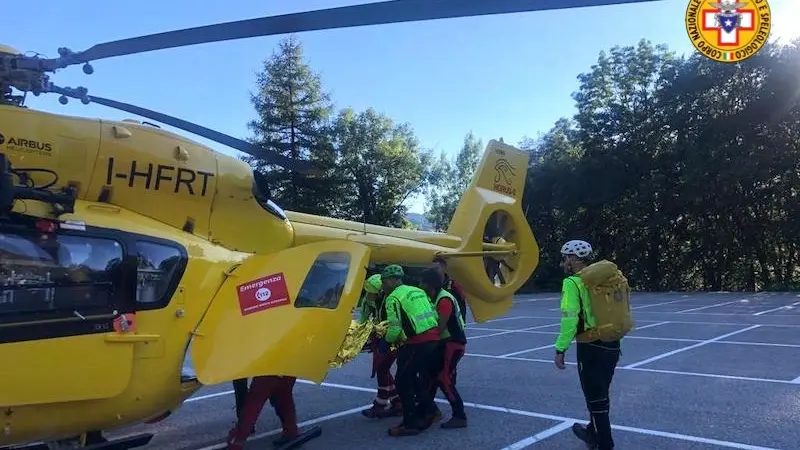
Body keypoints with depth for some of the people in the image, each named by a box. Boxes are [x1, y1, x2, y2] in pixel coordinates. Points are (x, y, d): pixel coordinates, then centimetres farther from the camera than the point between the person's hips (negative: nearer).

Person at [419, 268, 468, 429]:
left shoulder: (444, 300, -20)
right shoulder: (434, 298, 12)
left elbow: (440, 327, -25)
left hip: (453, 343, -10)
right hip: (445, 342, 10)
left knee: (443, 379, -12)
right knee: (432, 374, 15)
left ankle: (460, 417, -8)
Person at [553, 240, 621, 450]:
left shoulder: (572, 282, -12)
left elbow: (569, 318, -21)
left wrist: (561, 349, -15)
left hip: (591, 348, -8)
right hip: (612, 345, 8)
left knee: (595, 399, 5)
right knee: (601, 395, 23)